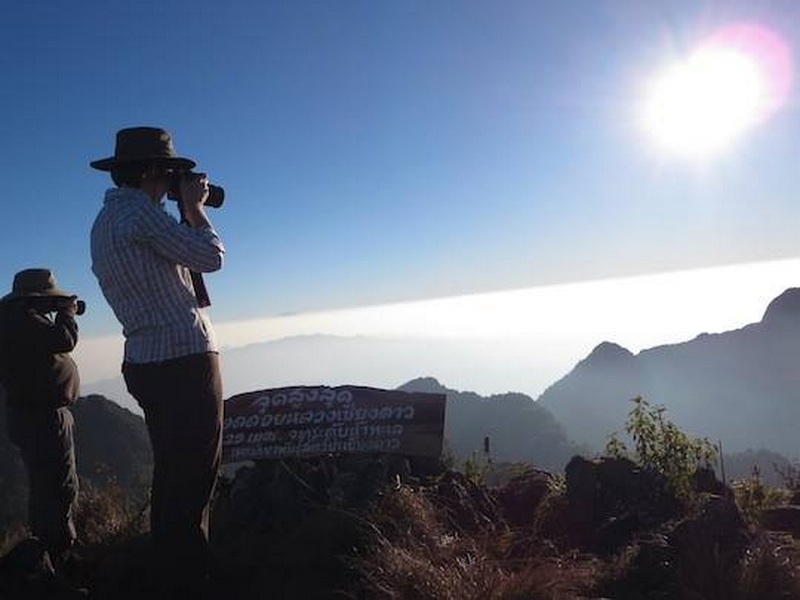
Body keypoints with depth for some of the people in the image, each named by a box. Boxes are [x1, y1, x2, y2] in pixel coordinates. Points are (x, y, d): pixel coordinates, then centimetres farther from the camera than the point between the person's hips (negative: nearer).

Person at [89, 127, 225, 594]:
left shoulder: (103, 222, 18)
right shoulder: (139, 211, -12)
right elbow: (211, 257, -13)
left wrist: (185, 212, 21)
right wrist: (194, 207, 2)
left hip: (147, 362, 10)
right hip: (185, 359, -10)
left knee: (172, 472, 18)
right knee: (195, 476, -3)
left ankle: (171, 569, 29)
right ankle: (189, 577, 5)